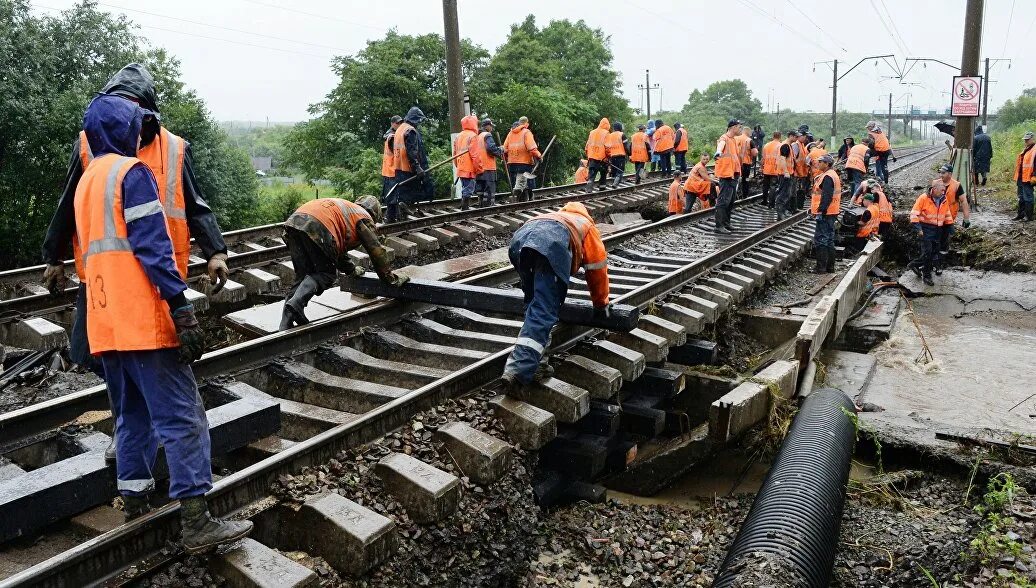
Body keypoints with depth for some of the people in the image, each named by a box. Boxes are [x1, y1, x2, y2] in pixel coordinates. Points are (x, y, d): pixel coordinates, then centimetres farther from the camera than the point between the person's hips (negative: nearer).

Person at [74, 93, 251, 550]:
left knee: (132, 416, 17)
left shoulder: (86, 180, 20)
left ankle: (135, 508, 22)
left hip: (104, 322, 9)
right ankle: (197, 522, -7)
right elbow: (153, 245, -17)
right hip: (143, 318, -9)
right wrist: (182, 309, -20)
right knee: (181, 417, -7)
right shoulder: (132, 173, -7)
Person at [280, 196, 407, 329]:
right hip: (316, 228, -8)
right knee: (327, 275, 6)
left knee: (302, 277, 12)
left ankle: (285, 326, 2)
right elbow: (377, 251, 13)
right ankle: (296, 303, -17)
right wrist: (391, 278, 21)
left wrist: (351, 269, 60)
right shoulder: (364, 218, 17)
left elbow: (339, 246, 49)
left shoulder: (346, 208, 39)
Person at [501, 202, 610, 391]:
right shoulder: (588, 226, 37)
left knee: (534, 305, 20)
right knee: (543, 311, -12)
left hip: (520, 237, 6)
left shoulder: (558, 217, 49)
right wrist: (601, 304, 50)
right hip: (551, 245, -5)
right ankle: (518, 371, -26)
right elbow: (597, 270, 35)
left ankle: (530, 363, 12)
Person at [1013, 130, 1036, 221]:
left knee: (1027, 197, -4)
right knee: (1021, 197, 16)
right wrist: (1017, 176, 21)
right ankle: (1020, 214, 24)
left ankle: (1028, 216, 2)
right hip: (1021, 178, 10)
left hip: (1027, 179, -10)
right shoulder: (1025, 149, 18)